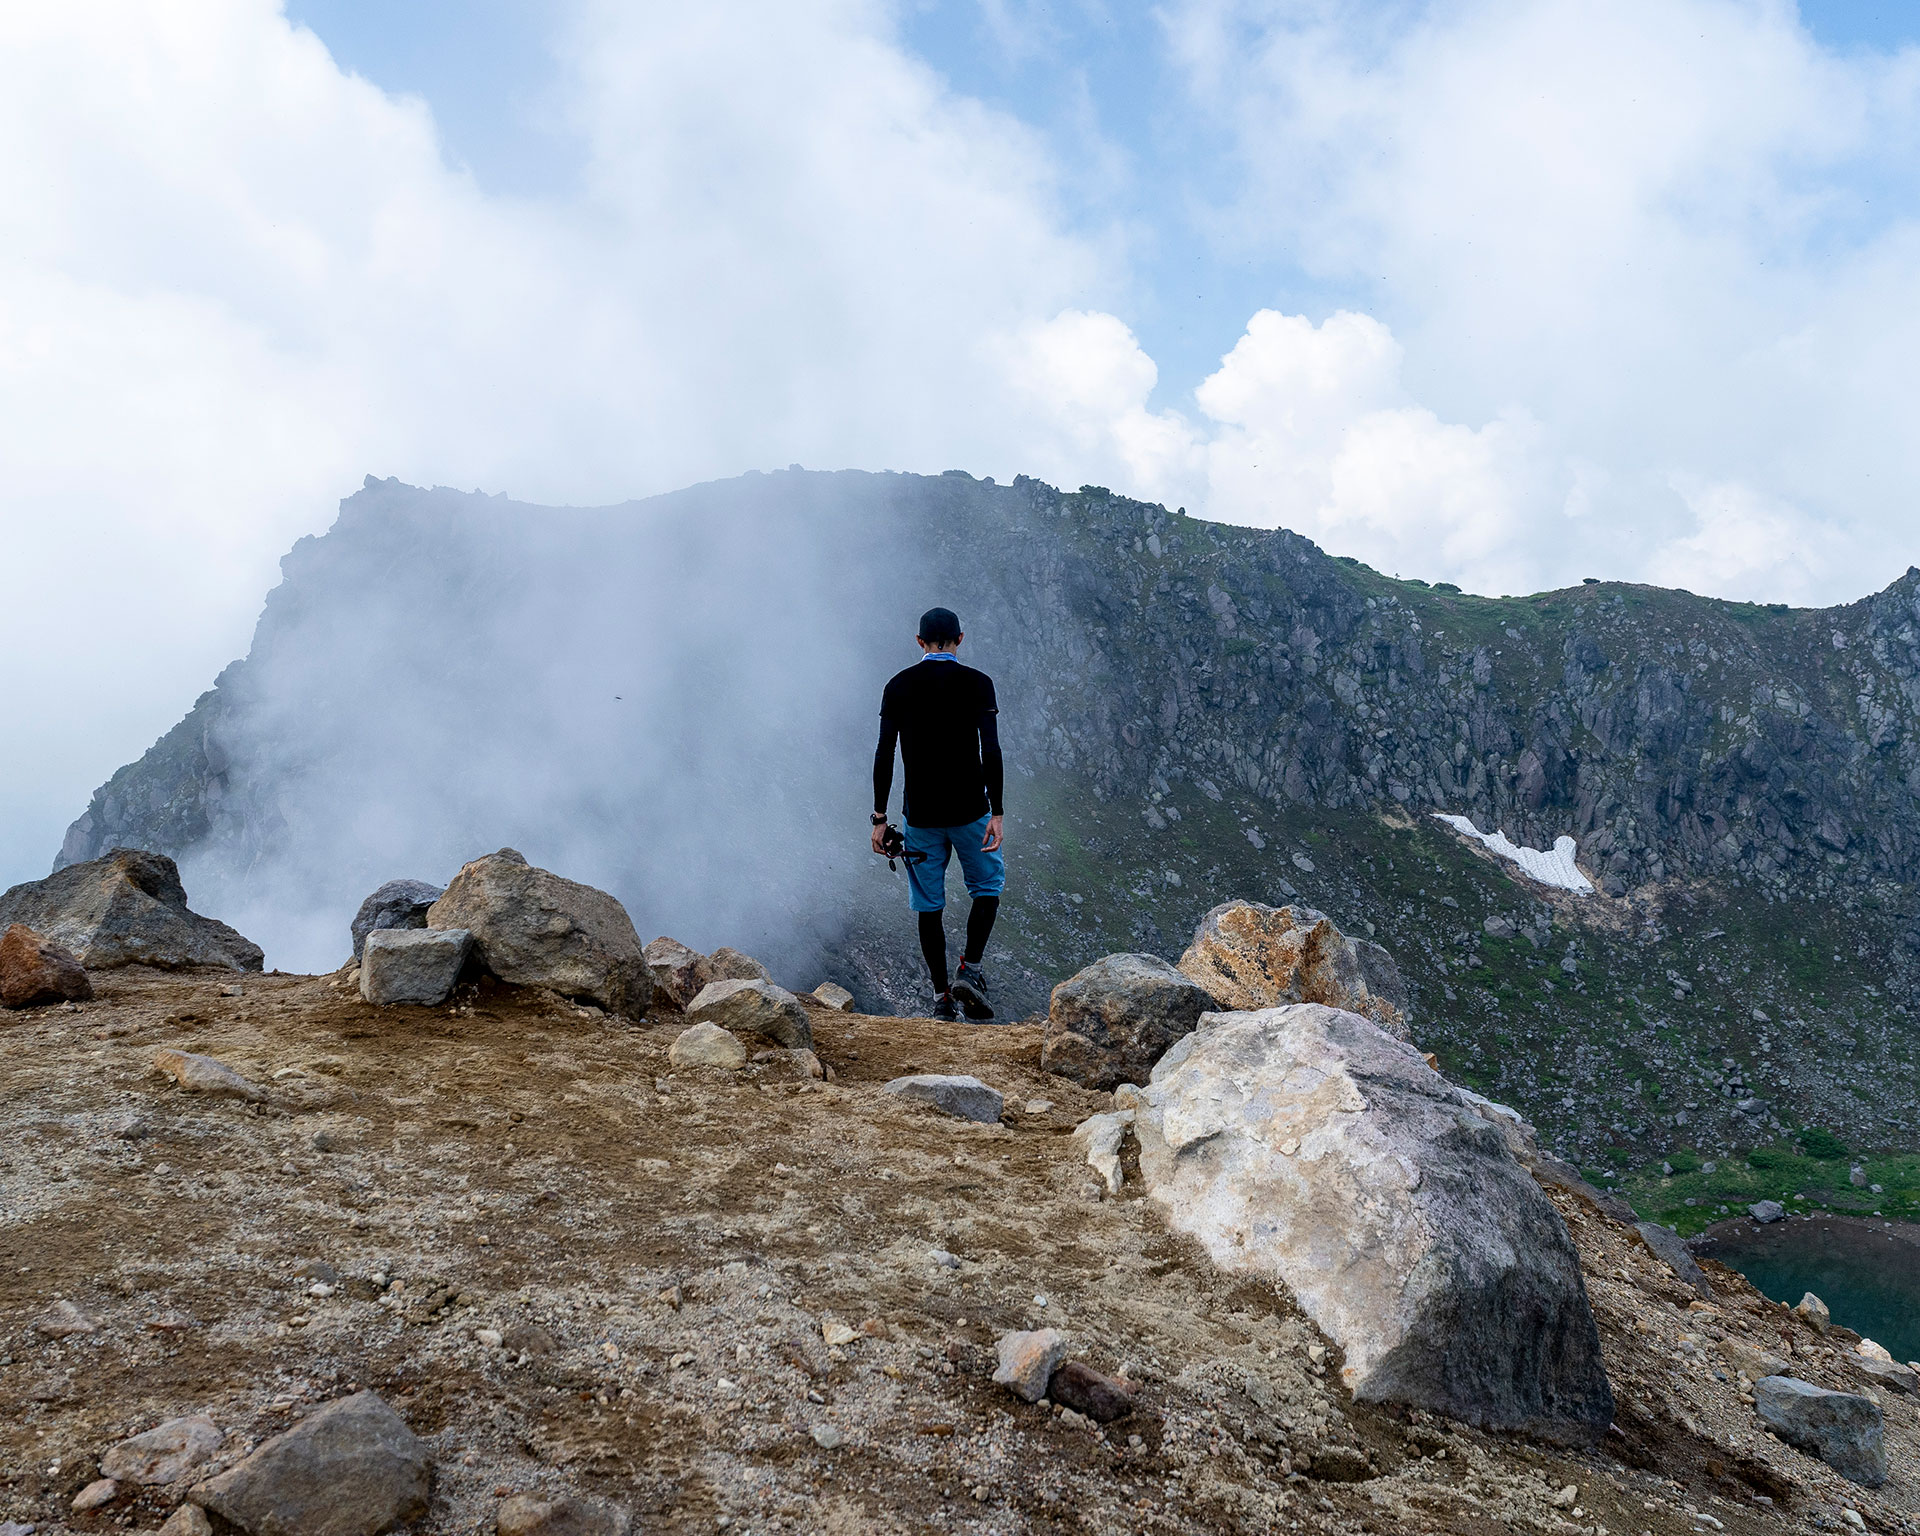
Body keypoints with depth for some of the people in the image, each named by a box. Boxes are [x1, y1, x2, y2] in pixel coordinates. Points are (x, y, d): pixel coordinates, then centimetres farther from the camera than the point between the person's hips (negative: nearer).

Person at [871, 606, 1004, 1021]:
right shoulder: (977, 683, -3)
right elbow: (991, 752, -12)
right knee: (988, 885, 18)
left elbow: (884, 755, -2)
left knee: (929, 905, 10)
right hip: (969, 811, -2)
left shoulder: (898, 687, 2)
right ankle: (969, 970, 1)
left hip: (919, 815, 2)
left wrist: (879, 819, 1)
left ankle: (941, 997, 11)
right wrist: (997, 812, -10)